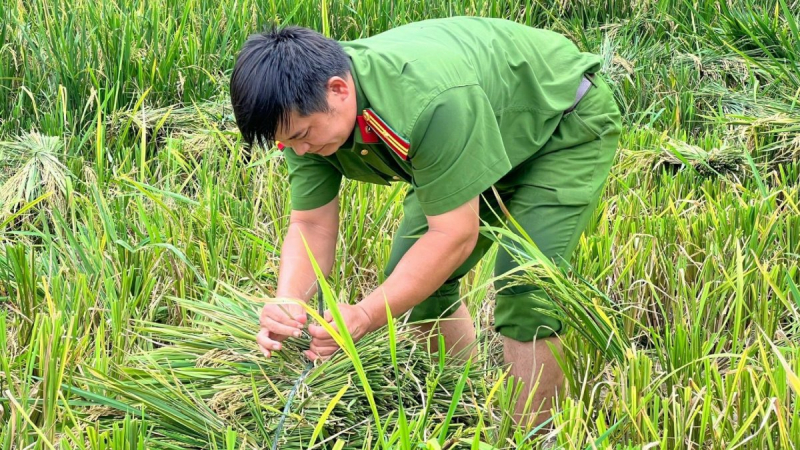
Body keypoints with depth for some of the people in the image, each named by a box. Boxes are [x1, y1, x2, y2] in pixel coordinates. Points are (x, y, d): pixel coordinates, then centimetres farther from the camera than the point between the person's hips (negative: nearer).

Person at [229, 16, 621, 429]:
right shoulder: (306, 110, -20)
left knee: (524, 292, -22)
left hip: (565, 126, -8)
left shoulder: (432, 100, -43)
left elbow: (455, 236, -38)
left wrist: (363, 316, -41)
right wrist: (288, 302, -33)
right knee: (414, 280, 2)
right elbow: (311, 225, -14)